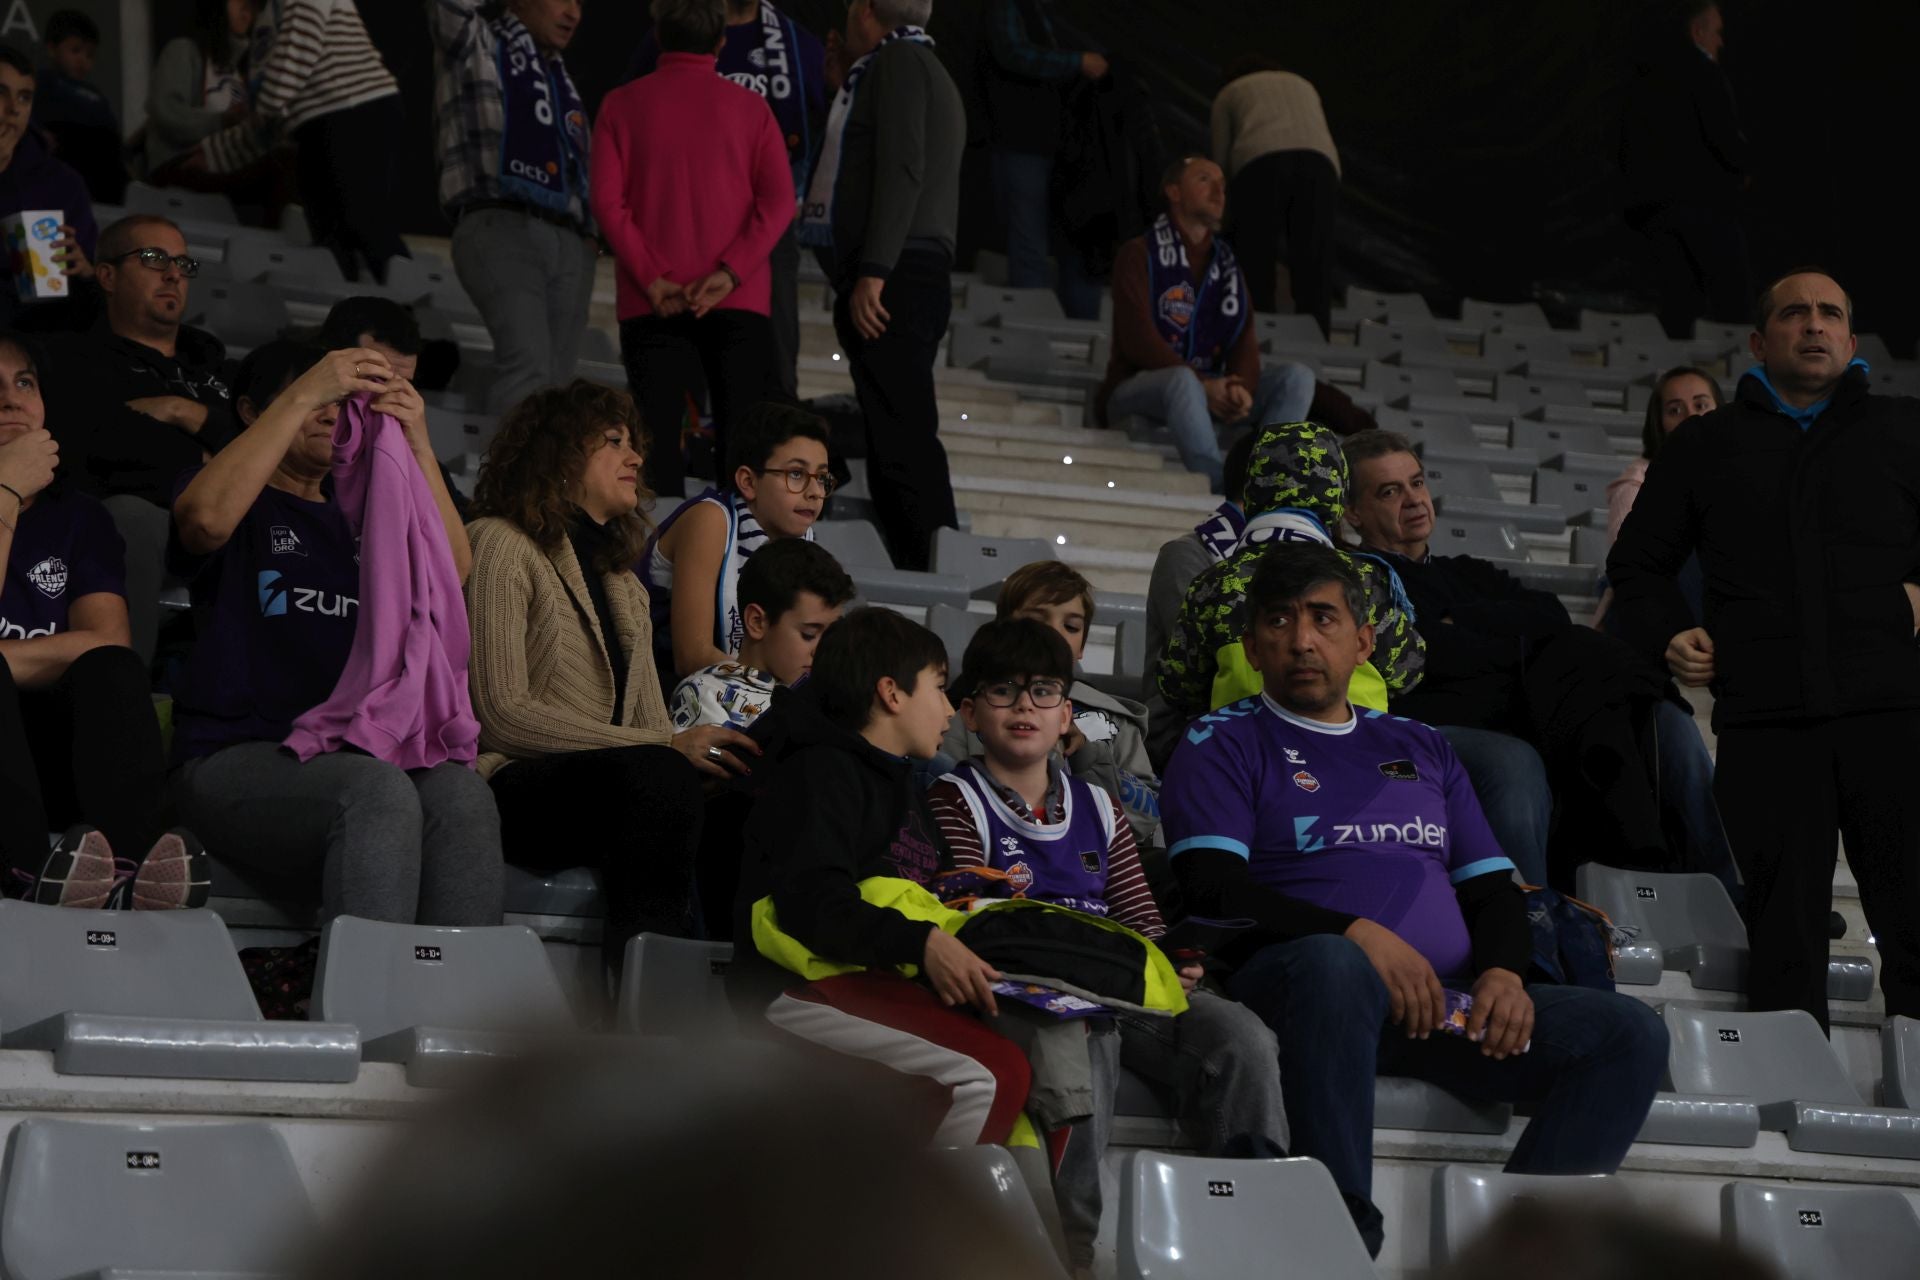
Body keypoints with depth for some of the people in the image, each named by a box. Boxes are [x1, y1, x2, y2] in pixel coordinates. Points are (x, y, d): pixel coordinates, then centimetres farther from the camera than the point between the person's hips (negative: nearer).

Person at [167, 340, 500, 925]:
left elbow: (453, 581, 7)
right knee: (379, 789, -36)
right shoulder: (246, 506, 14)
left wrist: (418, 448, -4)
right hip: (237, 758, -4)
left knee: (459, 790, -30)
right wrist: (304, 395, -13)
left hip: (356, 755, 4)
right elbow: (207, 519, -14)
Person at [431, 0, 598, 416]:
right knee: (527, 361, -25)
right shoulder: (479, 45, 12)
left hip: (570, 242, 6)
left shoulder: (561, 78, 29)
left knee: (556, 381, -5)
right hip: (501, 230, -6)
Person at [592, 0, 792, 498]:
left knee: (656, 436, 0)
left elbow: (608, 200, -4)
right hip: (738, 302, 0)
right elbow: (778, 200, -5)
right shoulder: (748, 106, 6)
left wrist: (652, 281, -7)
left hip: (652, 305, 0)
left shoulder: (623, 105, 6)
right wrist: (729, 273, -11)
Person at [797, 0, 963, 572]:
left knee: (899, 440, -15)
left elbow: (902, 170, -16)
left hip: (892, 282, -10)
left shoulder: (897, 63, -4)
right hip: (910, 276, 10)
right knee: (903, 440, 7)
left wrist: (872, 272, -20)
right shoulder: (928, 71, 27)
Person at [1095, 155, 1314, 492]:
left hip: (1211, 392, 6)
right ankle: (1220, 490, -48)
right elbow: (1138, 339, -13)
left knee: (1297, 376, -15)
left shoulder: (1227, 264, 18)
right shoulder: (1140, 254, 0)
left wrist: (1240, 389, -20)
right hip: (1137, 387, -6)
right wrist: (1204, 385, -25)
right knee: (1182, 380, -41)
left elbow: (1245, 341, 5)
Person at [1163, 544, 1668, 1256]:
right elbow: (1214, 890, -4)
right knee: (1336, 966, -42)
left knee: (1630, 1034, -15)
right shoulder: (1223, 745, 12)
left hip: (1447, 1004, 5)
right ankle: (1344, 1238, -38)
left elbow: (1492, 889, 22)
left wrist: (1504, 970, -2)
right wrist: (1359, 933, -17)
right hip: (1296, 984, -5)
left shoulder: (1420, 749, 27)